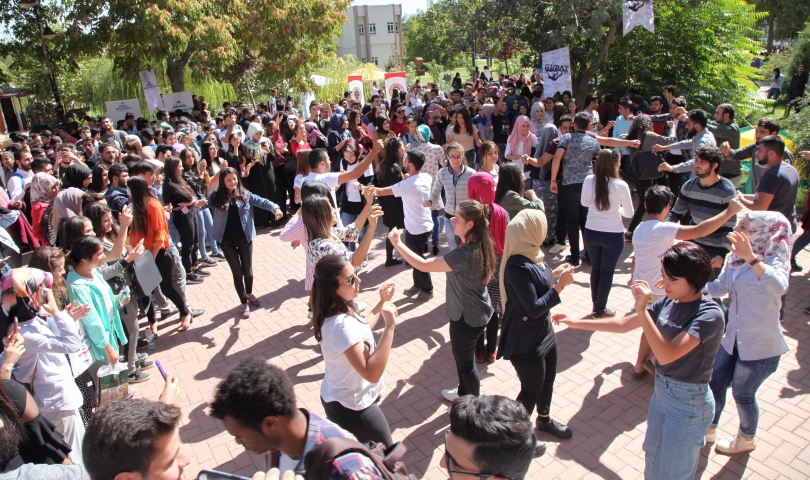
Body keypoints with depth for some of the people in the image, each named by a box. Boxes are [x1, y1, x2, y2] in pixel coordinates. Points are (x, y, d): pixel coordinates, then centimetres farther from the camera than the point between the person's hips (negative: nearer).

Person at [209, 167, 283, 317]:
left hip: (244, 239, 1)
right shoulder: (216, 197, -4)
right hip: (227, 241, -1)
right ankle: (244, 303, 23)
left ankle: (249, 294, 44)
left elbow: (261, 202, -10)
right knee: (237, 272, 6)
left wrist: (275, 208, -28)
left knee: (248, 270, 16)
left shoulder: (245, 195, -2)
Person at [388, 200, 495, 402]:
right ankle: (464, 392, 50)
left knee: (465, 362, 13)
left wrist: (397, 243, -25)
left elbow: (423, 265, -32)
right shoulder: (480, 245, -5)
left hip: (467, 317, -9)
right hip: (476, 312, 9)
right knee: (462, 356, 28)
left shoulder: (465, 254, -35)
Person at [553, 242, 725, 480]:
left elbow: (666, 355, -34)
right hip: (661, 390, 6)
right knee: (652, 458, 24)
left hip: (688, 402, -6)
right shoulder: (669, 302, -4)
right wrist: (576, 323, 2)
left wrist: (642, 310, -35)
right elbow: (623, 324, 3)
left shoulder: (709, 314, -24)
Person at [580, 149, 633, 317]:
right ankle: (600, 310, 21)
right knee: (607, 272, 12)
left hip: (591, 233, 3)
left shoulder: (589, 180, -8)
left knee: (595, 269, 21)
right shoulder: (621, 185, -15)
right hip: (613, 235, -3)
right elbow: (629, 213, -5)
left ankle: (596, 305, 31)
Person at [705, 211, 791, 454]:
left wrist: (751, 258, -58)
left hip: (761, 346, -6)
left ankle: (747, 439, 42)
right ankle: (708, 429, 40)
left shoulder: (774, 260, -23)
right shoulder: (735, 258, -4)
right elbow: (718, 289, 3)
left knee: (743, 394, 13)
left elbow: (779, 287, -45)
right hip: (733, 338, 6)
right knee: (715, 383, 16)